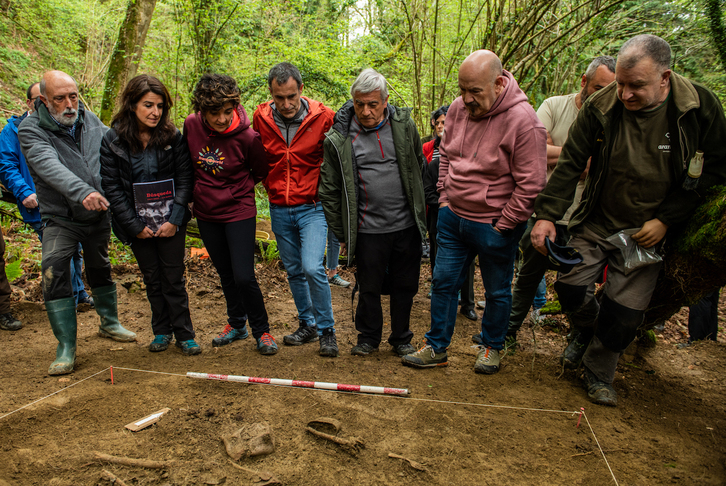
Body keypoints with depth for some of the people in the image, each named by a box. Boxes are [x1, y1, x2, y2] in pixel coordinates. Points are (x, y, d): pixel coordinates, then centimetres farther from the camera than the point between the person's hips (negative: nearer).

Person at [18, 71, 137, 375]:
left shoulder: (89, 119, 0)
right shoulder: (31, 129, -15)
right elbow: (49, 166, -31)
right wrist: (81, 192, -48)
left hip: (99, 213, 4)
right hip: (61, 218, -4)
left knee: (100, 268, 18)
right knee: (54, 274, -15)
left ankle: (110, 322, 37)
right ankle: (66, 347, -4)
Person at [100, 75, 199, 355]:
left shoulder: (172, 136, -5)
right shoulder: (113, 140, -5)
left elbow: (185, 179, -4)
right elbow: (111, 187, -4)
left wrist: (174, 219, -11)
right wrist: (135, 225, -8)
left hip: (170, 221, -1)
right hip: (137, 224, 1)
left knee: (174, 278, 3)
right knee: (152, 279, 12)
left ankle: (184, 334, 14)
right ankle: (161, 331, 27)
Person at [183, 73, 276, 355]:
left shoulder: (247, 137, -19)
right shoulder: (191, 125, -8)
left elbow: (262, 172, -1)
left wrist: (238, 188, 2)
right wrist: (202, 189, 12)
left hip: (239, 212, -4)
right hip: (206, 214, 5)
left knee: (244, 277, -9)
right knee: (226, 275, 16)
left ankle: (262, 331, 12)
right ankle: (237, 324, 35)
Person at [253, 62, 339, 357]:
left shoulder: (322, 117, -10)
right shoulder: (261, 118, -2)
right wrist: (271, 184, 11)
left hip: (312, 206, -4)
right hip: (279, 208, 4)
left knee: (312, 267, -16)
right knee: (294, 270, 12)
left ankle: (327, 330, 3)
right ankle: (307, 325, 30)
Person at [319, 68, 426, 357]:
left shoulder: (404, 125, 2)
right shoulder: (339, 138, -5)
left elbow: (419, 170, 14)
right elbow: (330, 190, 1)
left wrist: (421, 211, 14)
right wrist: (341, 233, 2)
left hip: (407, 226, 2)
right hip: (368, 230, -2)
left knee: (405, 286, 12)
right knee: (369, 287, 9)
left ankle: (401, 339, 31)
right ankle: (368, 338, 31)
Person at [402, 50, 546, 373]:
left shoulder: (522, 120, -20)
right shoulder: (458, 108, -1)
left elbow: (530, 184, -17)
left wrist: (502, 225, -14)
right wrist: (445, 198, 6)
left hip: (494, 227, -5)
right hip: (452, 217, 5)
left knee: (497, 291, 12)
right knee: (443, 282, 10)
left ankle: (491, 347, 35)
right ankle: (436, 348, 25)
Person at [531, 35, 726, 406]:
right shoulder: (600, 107, -13)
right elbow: (570, 164, -10)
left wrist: (665, 219, -12)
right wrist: (546, 215, -22)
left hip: (647, 231, -1)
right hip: (595, 223, 1)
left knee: (624, 313, 0)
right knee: (569, 286, -5)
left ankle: (598, 375, 26)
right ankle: (588, 329, 32)